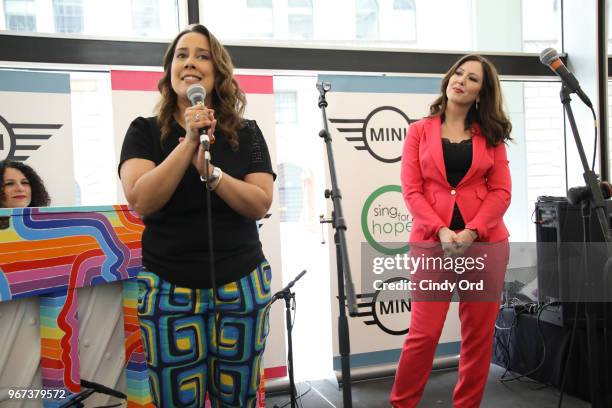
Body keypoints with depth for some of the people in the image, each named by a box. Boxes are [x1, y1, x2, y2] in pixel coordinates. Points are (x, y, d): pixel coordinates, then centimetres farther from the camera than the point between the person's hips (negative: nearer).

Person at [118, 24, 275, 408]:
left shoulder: (246, 133, 4)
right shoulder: (144, 131, 1)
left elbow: (260, 204, -6)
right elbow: (140, 201, -14)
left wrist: (210, 170, -20)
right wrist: (189, 141, -19)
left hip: (241, 284, 1)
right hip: (169, 288, -1)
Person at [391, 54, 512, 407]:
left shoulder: (491, 135, 10)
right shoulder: (420, 131, 7)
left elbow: (501, 192, 2)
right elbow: (412, 190, -1)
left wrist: (470, 233, -13)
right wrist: (442, 231, -14)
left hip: (486, 243, 2)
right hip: (432, 242, -2)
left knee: (479, 334, 6)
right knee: (425, 333, -4)